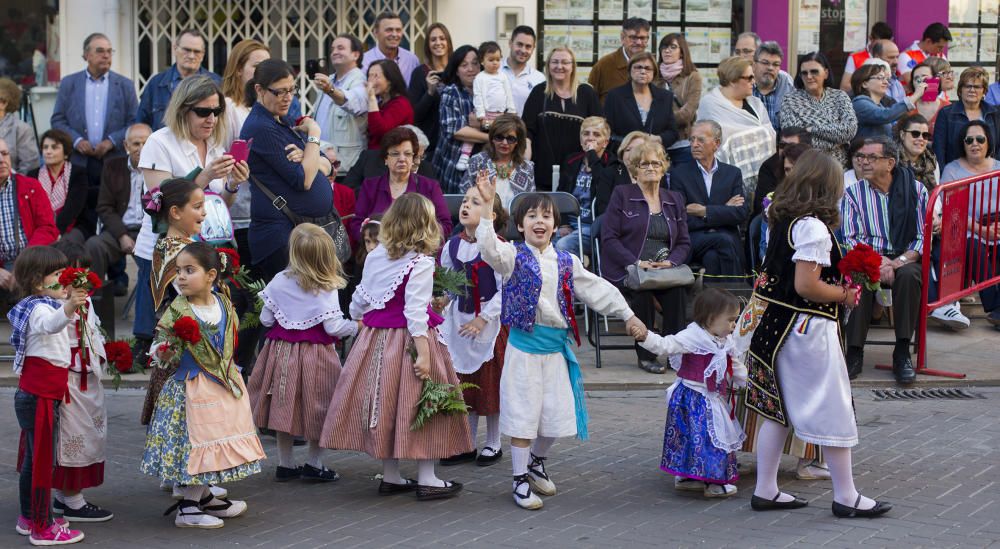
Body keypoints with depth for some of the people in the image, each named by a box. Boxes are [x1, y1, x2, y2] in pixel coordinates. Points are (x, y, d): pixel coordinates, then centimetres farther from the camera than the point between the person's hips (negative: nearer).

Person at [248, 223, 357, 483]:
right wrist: (356, 326, 4)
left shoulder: (279, 282, -4)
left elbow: (266, 319, 1)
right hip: (315, 354, -3)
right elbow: (333, 327, -14)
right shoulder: (327, 289, -12)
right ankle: (314, 464, 13)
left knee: (285, 406, 12)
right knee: (318, 408, 9)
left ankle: (285, 464, 18)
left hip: (282, 352, 3)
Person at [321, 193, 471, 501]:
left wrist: (356, 317, 34)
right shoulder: (420, 263, -15)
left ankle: (390, 476, 20)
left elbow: (361, 297, 14)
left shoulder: (375, 256, 5)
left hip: (375, 338, 7)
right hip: (406, 340, -7)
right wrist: (422, 352, -21)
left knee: (385, 404, 13)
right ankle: (427, 480, 4)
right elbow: (415, 310, -21)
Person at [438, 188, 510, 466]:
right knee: (463, 385, 11)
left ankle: (493, 444, 19)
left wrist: (483, 319, -18)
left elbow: (506, 290, -16)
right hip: (459, 321, 5)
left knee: (489, 384, 5)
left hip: (490, 321, -5)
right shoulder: (452, 245, 2)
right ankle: (466, 444, 22)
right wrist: (441, 300, 4)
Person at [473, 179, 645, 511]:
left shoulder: (566, 263, 9)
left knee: (556, 414, 10)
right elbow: (489, 249, -26)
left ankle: (536, 463, 36)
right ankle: (521, 481, 11)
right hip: (524, 345, -5)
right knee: (523, 413, -2)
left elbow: (597, 289, 14)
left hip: (557, 346, 5)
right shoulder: (514, 256, -5)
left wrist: (627, 315, 12)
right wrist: (487, 205, -35)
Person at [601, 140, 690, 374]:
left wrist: (671, 261, -8)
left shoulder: (674, 199, 19)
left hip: (664, 271, 3)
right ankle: (645, 355, -22)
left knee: (678, 289, -30)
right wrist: (636, 263, -16)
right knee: (642, 291, -35)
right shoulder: (621, 195, 5)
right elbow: (609, 238, -4)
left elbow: (684, 242, 15)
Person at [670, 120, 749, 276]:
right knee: (724, 240, -33)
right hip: (693, 242, -1)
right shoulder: (679, 174, 9)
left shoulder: (733, 173, 15)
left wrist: (705, 211, -9)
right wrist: (723, 211, -6)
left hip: (726, 237, 1)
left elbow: (743, 214, 1)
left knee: (712, 256, -33)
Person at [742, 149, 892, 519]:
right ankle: (846, 497, 10)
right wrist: (844, 294, -8)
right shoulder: (814, 227, -19)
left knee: (778, 410, 14)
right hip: (807, 329, -9)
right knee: (832, 411, 2)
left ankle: (766, 490, 19)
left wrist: (838, 285, 14)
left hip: (776, 324, 9)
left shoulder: (785, 221, 8)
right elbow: (806, 286, -23)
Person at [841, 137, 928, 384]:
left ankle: (902, 354, -26)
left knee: (908, 275, -34)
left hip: (904, 257, 0)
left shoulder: (915, 190, 3)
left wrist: (899, 261, -18)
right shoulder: (853, 193, 4)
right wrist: (876, 263, -19)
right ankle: (855, 352, -27)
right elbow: (851, 239, -2)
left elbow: (924, 238, -1)